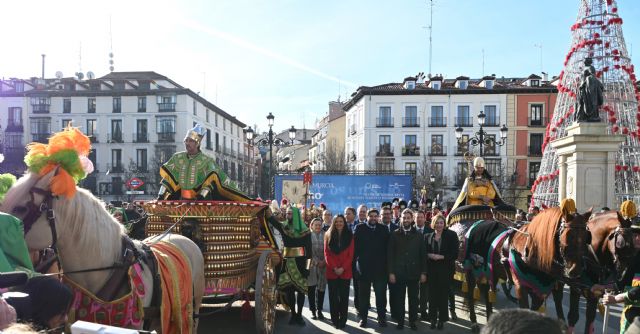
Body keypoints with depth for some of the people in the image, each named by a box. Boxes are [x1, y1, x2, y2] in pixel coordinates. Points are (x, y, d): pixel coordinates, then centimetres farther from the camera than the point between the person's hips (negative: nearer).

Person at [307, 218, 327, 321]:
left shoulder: (325, 235, 8)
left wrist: (324, 261, -8)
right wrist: (317, 262, -9)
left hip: (323, 265, 2)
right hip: (311, 265, -2)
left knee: (321, 288, 3)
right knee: (311, 288, 0)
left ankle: (319, 310, 14)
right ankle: (313, 310, 12)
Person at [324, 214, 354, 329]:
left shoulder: (349, 235, 4)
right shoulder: (328, 235, 6)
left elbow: (351, 254, -1)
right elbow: (326, 253, 1)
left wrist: (343, 268, -12)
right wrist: (334, 268, -10)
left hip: (345, 271, 0)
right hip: (332, 271, 1)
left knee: (344, 296, 3)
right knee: (333, 296, 3)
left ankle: (343, 320, 11)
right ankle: (335, 320, 12)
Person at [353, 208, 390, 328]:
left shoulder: (384, 229, 7)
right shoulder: (360, 228, 2)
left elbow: (387, 247, 4)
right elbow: (355, 245, -1)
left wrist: (386, 263, -2)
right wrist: (356, 260, -7)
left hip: (380, 267, 1)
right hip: (363, 266, -1)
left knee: (381, 294, 5)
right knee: (363, 294, 8)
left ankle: (382, 317, 17)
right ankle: (363, 317, 19)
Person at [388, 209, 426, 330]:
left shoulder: (419, 235, 4)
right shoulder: (395, 234, 2)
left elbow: (423, 255, 4)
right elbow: (390, 254, -1)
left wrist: (423, 272, -1)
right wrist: (391, 272, -6)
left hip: (414, 272, 1)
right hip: (399, 272, -1)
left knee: (413, 298, 8)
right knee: (399, 298, 5)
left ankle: (412, 321, 19)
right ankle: (400, 321, 16)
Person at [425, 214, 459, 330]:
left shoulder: (451, 235, -2)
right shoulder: (428, 236, 8)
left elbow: (455, 254, -7)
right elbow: (424, 253, 9)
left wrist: (441, 257, -16)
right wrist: (430, 255, -11)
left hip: (445, 270, -2)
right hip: (431, 270, 2)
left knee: (443, 294, 4)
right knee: (432, 294, 5)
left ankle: (441, 319, 16)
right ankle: (433, 318, 16)